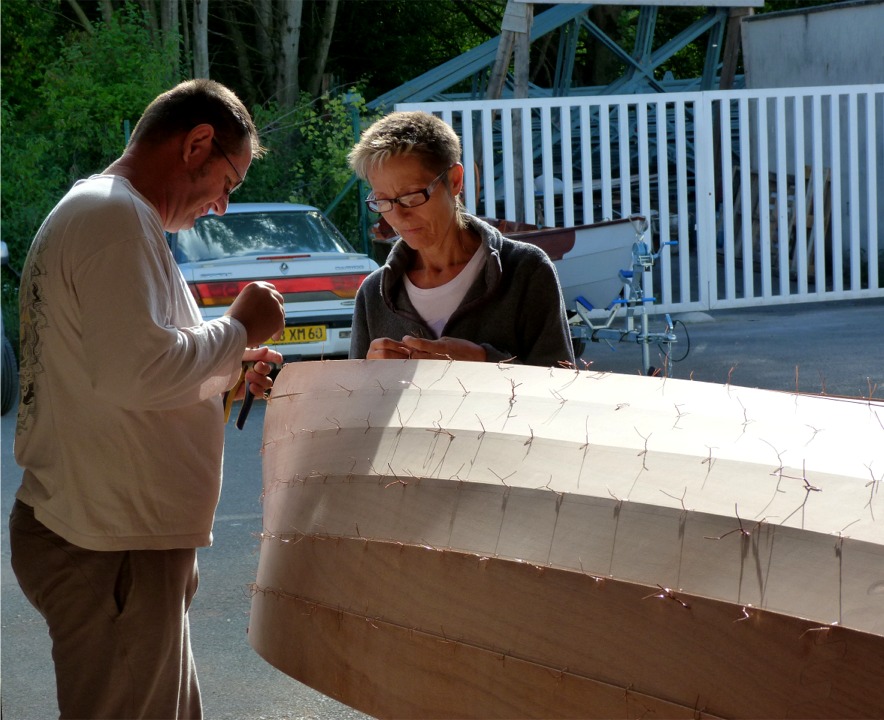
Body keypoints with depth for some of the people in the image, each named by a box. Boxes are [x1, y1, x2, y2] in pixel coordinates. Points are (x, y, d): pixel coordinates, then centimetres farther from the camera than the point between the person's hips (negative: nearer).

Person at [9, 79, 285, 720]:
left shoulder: (86, 211, 20)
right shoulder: (116, 217, -15)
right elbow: (136, 371, -25)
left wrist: (227, 369, 16)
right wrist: (241, 330, -11)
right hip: (109, 545, -11)